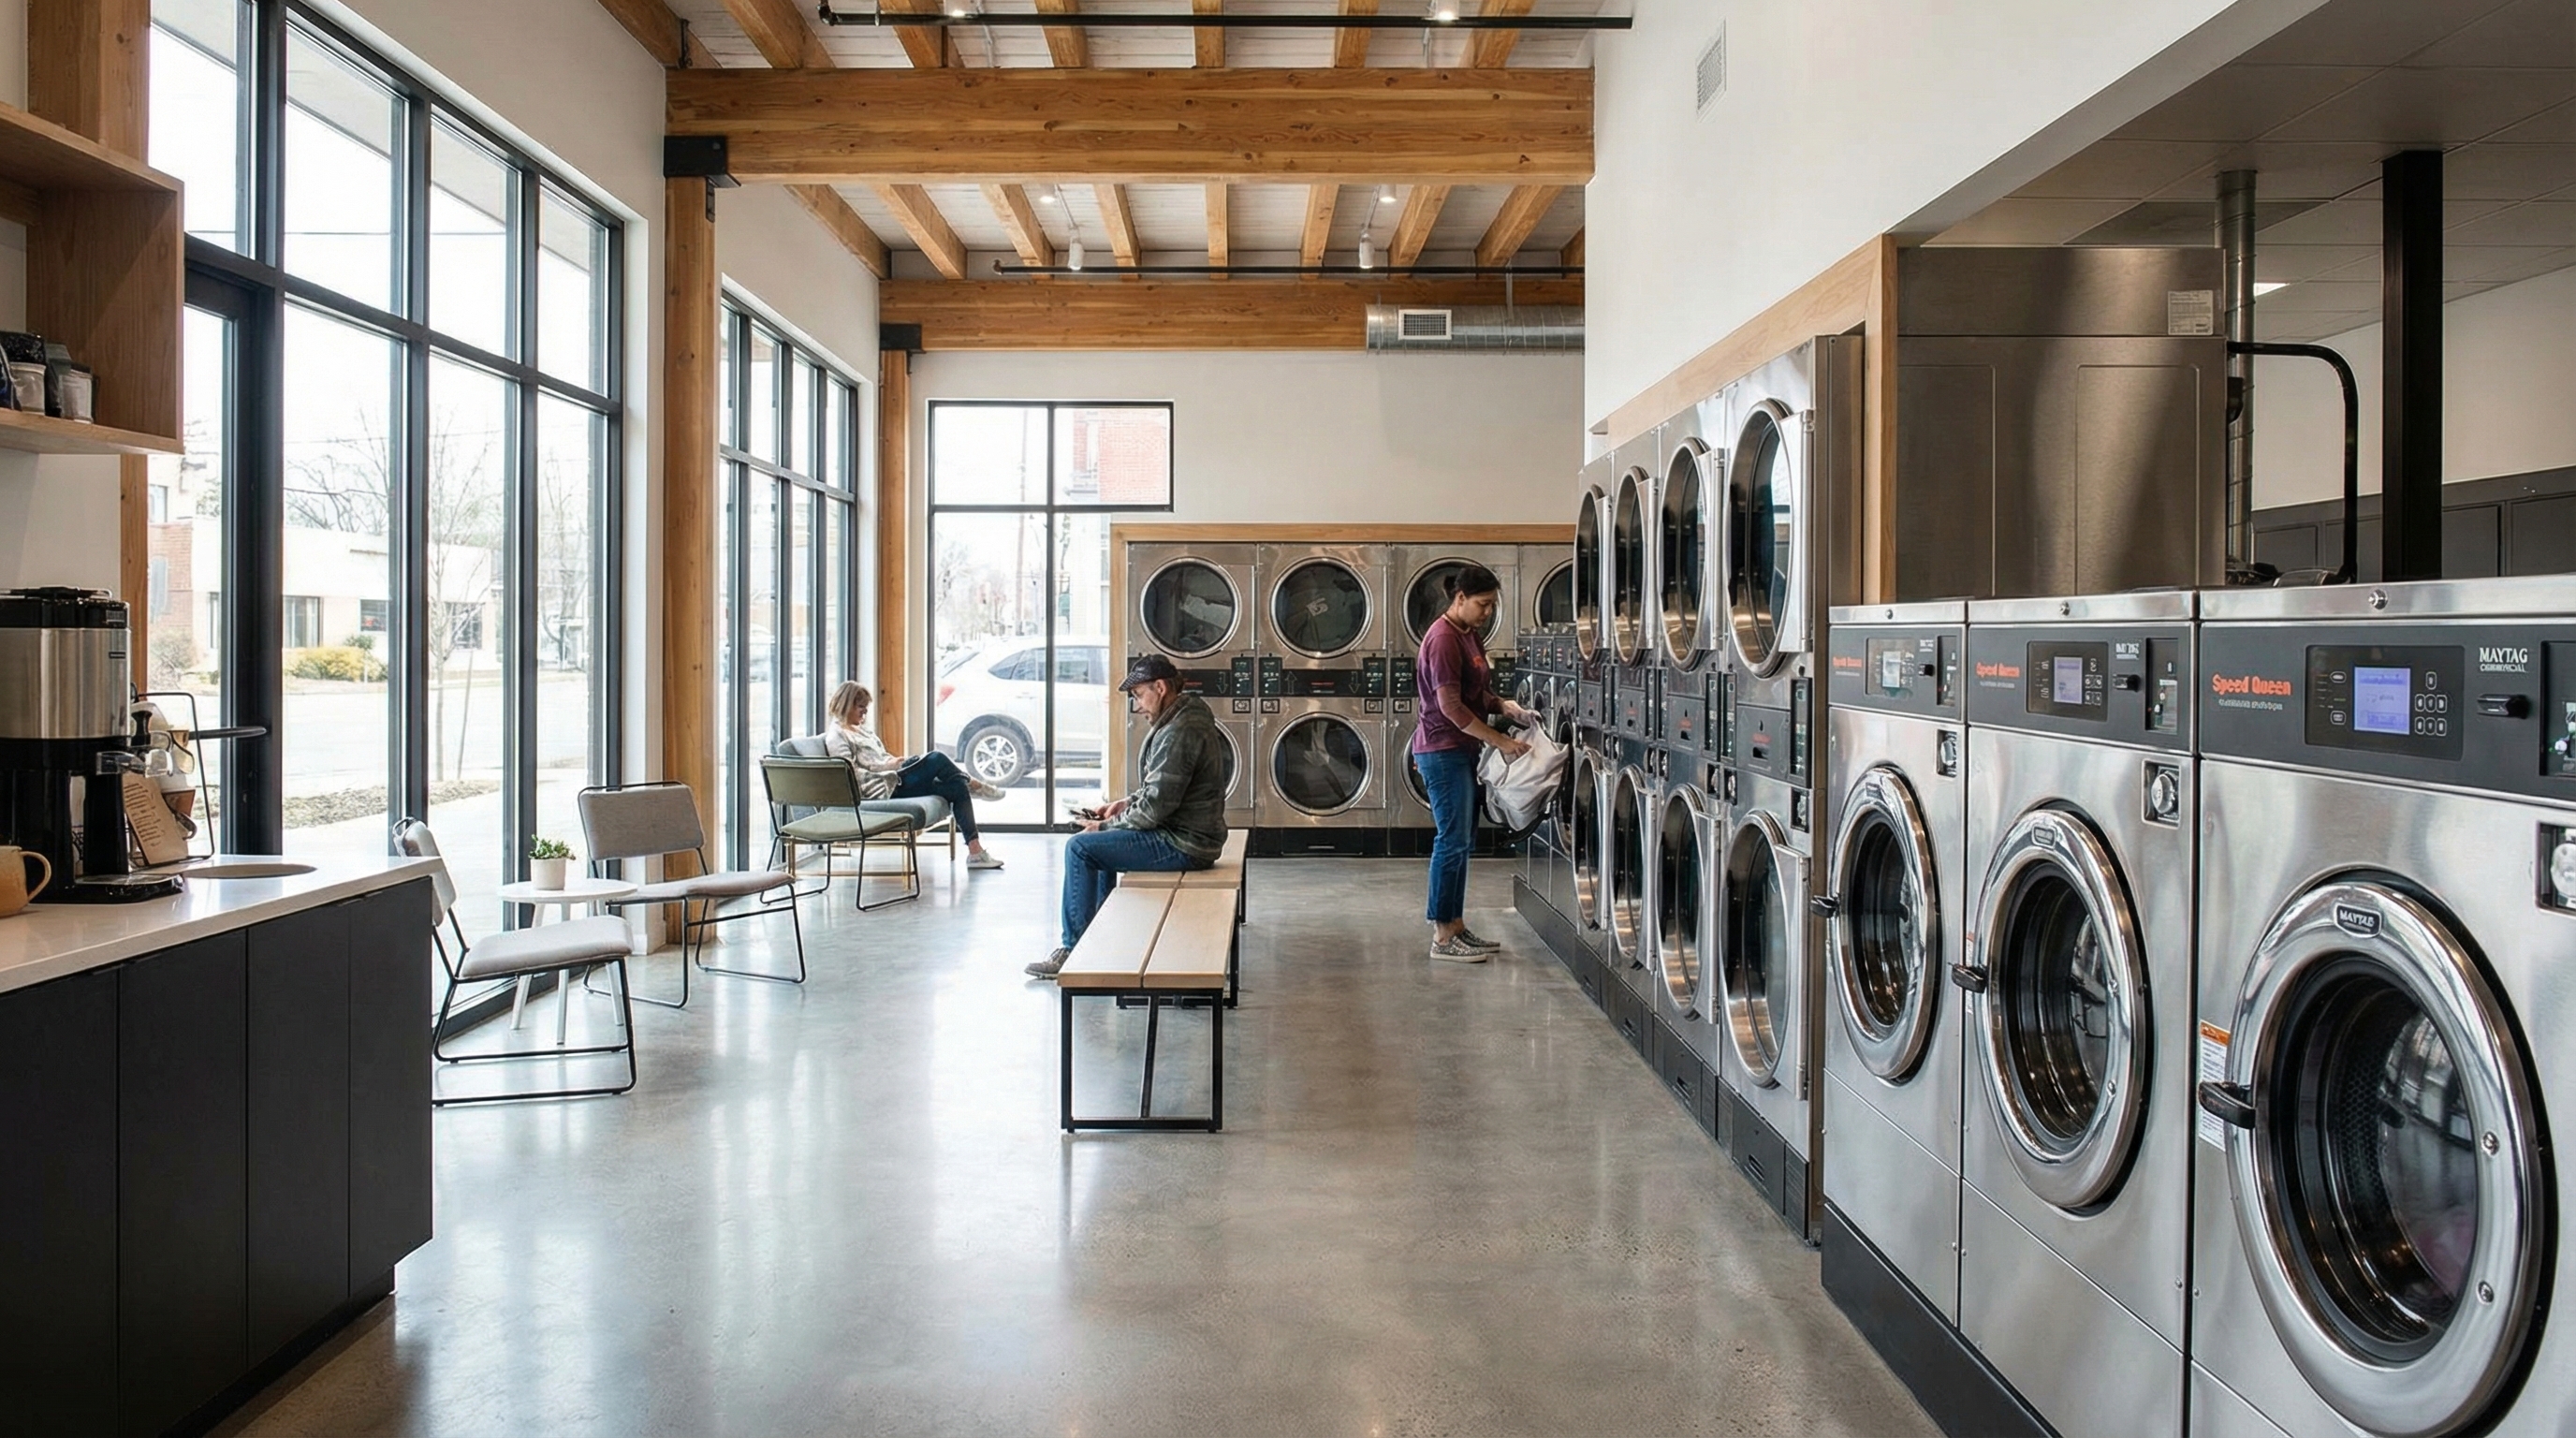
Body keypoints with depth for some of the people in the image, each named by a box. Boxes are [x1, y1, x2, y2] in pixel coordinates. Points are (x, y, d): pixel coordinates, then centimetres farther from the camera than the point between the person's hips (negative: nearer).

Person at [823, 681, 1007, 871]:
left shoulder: (863, 729, 22)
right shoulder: (836, 736, -6)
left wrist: (894, 762, 5)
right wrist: (887, 767, -18)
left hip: (893, 778, 9)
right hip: (883, 789, -9)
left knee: (958, 788, -10)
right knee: (937, 760, -22)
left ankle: (975, 852, -12)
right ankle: (973, 785, 6)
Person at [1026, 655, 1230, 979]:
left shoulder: (1178, 733, -22)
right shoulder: (1189, 717, 11)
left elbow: (1155, 806, -22)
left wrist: (1106, 826, -9)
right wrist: (1126, 803, 9)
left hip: (1183, 844, -11)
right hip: (1190, 834, 11)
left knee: (1080, 847, -11)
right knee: (1101, 842, 26)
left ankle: (1074, 949, -3)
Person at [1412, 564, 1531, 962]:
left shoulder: (1471, 635, 12)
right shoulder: (1443, 639, -18)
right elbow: (1450, 706, -22)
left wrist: (1504, 705, 0)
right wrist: (1502, 741, -21)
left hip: (1462, 750, 10)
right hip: (1442, 750, -10)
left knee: (1460, 840, 12)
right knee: (1452, 840, -7)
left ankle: (1455, 926, 20)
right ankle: (1443, 937, 0)